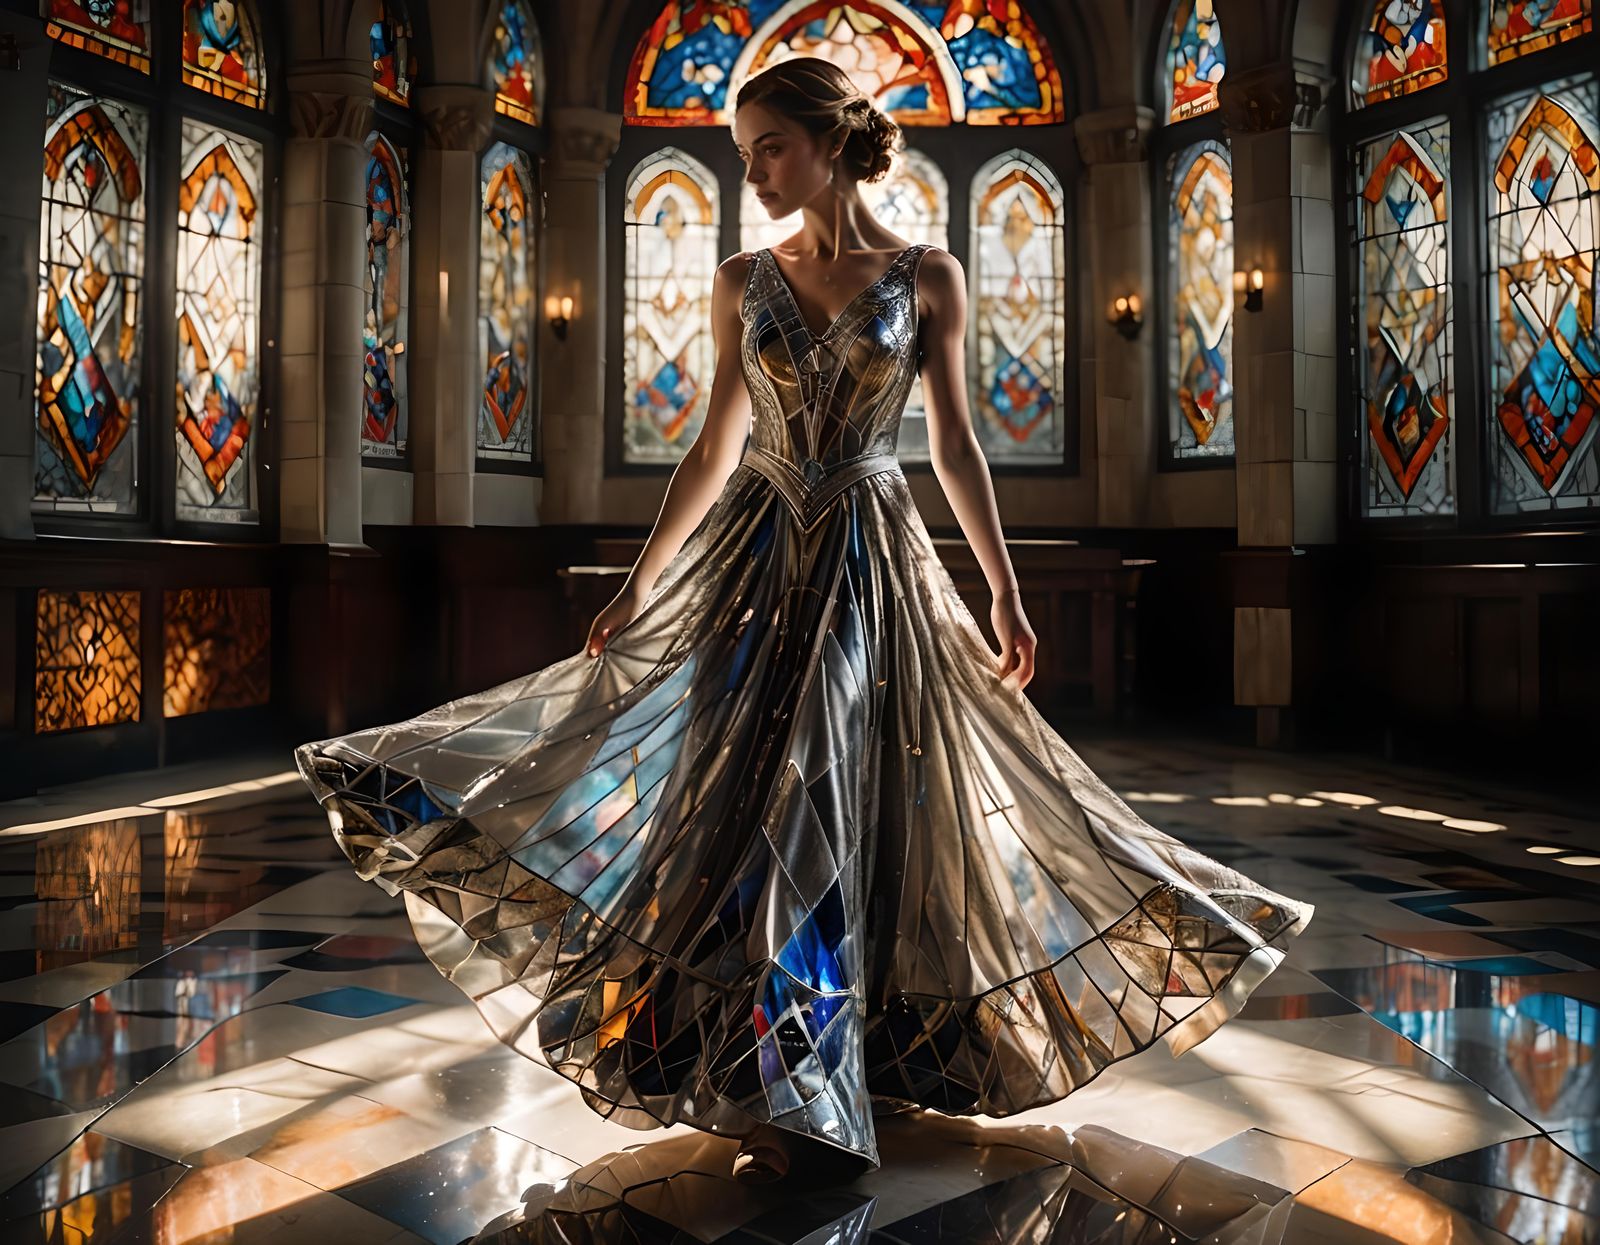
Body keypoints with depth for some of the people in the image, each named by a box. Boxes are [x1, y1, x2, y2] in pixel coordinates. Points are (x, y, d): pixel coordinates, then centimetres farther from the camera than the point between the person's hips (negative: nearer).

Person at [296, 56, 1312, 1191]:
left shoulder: (929, 276, 1)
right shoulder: (744, 283, 8)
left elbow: (956, 442, 2)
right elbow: (716, 448, 9)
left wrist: (1006, 592, -2)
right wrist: (637, 587, 7)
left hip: (871, 559, -3)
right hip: (756, 553, 3)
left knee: (828, 799, -3)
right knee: (747, 789, 2)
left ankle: (807, 1105, 13)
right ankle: (788, 1087, 21)